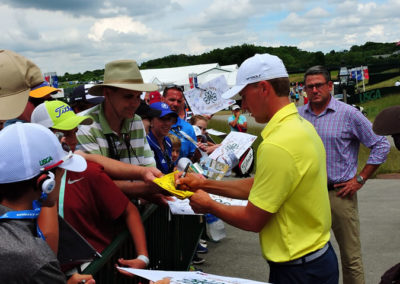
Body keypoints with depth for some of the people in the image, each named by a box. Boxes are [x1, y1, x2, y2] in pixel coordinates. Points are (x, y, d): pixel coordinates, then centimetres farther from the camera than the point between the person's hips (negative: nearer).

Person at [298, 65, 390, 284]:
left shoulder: (348, 114, -6)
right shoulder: (298, 115, 6)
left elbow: (381, 145, -3)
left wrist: (360, 179, -6)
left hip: (339, 194, -4)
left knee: (350, 257, 1)